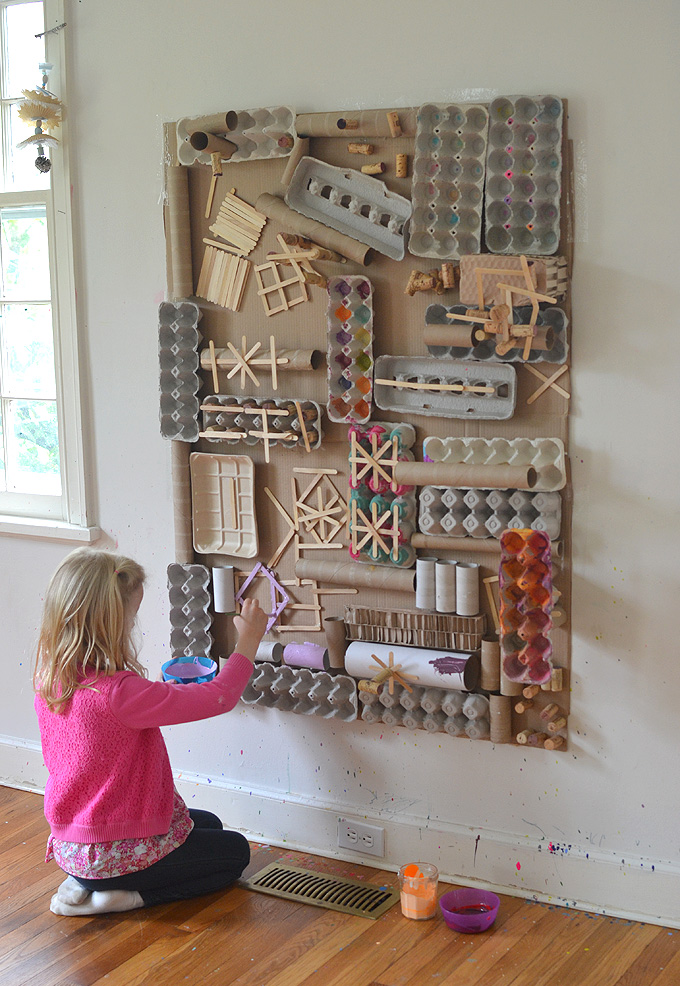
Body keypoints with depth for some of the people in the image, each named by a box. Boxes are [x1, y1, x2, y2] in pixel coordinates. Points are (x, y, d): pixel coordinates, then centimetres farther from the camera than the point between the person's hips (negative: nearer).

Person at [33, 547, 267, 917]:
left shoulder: (50, 677, -6)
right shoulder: (117, 693, -32)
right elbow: (220, 696, -26)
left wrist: (164, 690, 1)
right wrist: (249, 639, -12)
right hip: (111, 853, -8)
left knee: (208, 824, 27)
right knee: (235, 851, 14)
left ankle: (86, 883, 12)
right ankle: (123, 895, 0)